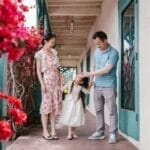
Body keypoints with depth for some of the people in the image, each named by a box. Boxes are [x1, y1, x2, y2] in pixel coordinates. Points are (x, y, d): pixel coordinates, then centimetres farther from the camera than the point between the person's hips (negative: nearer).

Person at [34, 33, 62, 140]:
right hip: (47, 80, -6)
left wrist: (60, 80, 11)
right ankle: (45, 131, 2)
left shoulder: (54, 52, 13)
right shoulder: (40, 54, -4)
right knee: (46, 105, -4)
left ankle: (53, 130, 10)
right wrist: (42, 84, -14)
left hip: (56, 81, 6)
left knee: (55, 105, 5)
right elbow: (38, 70, -6)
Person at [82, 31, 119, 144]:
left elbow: (106, 70, -18)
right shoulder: (96, 51, 9)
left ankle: (113, 134, 4)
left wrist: (90, 74, -14)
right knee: (99, 110, 11)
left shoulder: (113, 53, -12)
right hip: (97, 85, 6)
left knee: (112, 110, -2)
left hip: (109, 86, -6)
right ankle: (100, 132, 20)